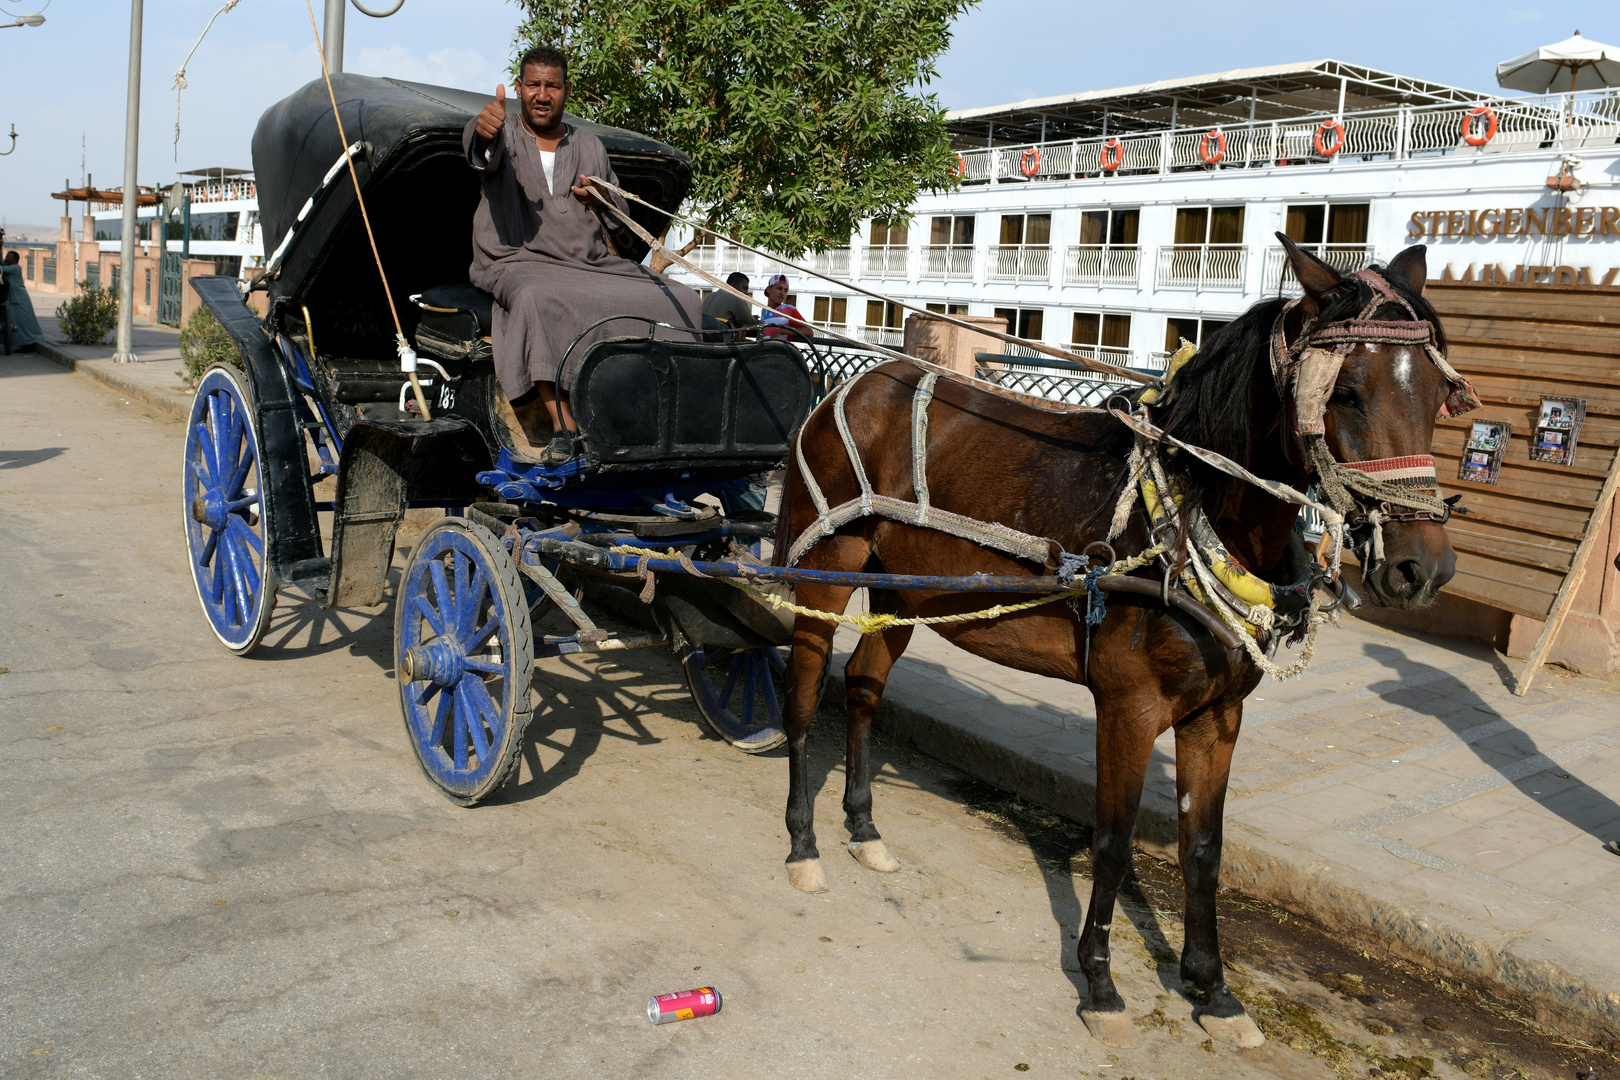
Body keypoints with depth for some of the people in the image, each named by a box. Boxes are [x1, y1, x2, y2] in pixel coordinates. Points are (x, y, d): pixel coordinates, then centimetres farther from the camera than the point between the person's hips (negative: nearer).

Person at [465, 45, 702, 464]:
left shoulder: (590, 147, 19)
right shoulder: (505, 132, 8)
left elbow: (624, 233, 20)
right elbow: (484, 151, -21)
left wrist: (604, 203, -4)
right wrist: (484, 131, -46)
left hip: (593, 264, 4)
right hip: (520, 262, -4)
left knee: (681, 300, -15)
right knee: (538, 300, -41)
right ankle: (563, 427, -42)